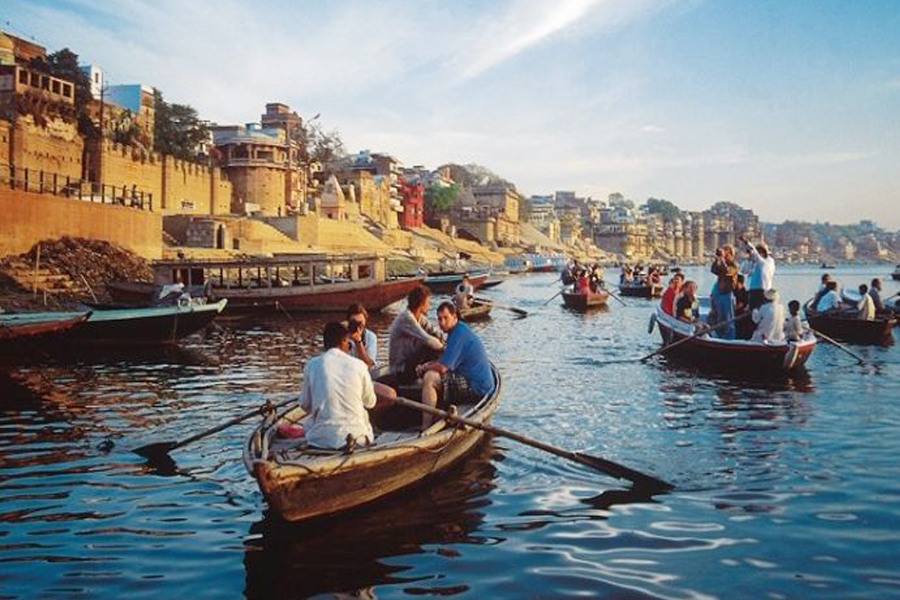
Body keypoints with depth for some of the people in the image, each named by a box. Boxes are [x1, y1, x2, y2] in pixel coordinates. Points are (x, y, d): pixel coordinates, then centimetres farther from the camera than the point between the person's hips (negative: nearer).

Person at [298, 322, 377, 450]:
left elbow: (305, 405, 7)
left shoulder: (312, 365, -3)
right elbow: (370, 403, 10)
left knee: (307, 423, 31)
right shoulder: (358, 365, -3)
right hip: (356, 433, 0)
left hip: (322, 437, 0)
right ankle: (358, 439, -1)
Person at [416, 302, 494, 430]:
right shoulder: (460, 330, 14)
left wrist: (424, 368, -4)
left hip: (476, 388, -11)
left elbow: (442, 367, -22)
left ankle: (425, 428, -20)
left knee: (429, 378, -20)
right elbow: (446, 361, 22)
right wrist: (427, 365, 5)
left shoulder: (459, 334, -18)